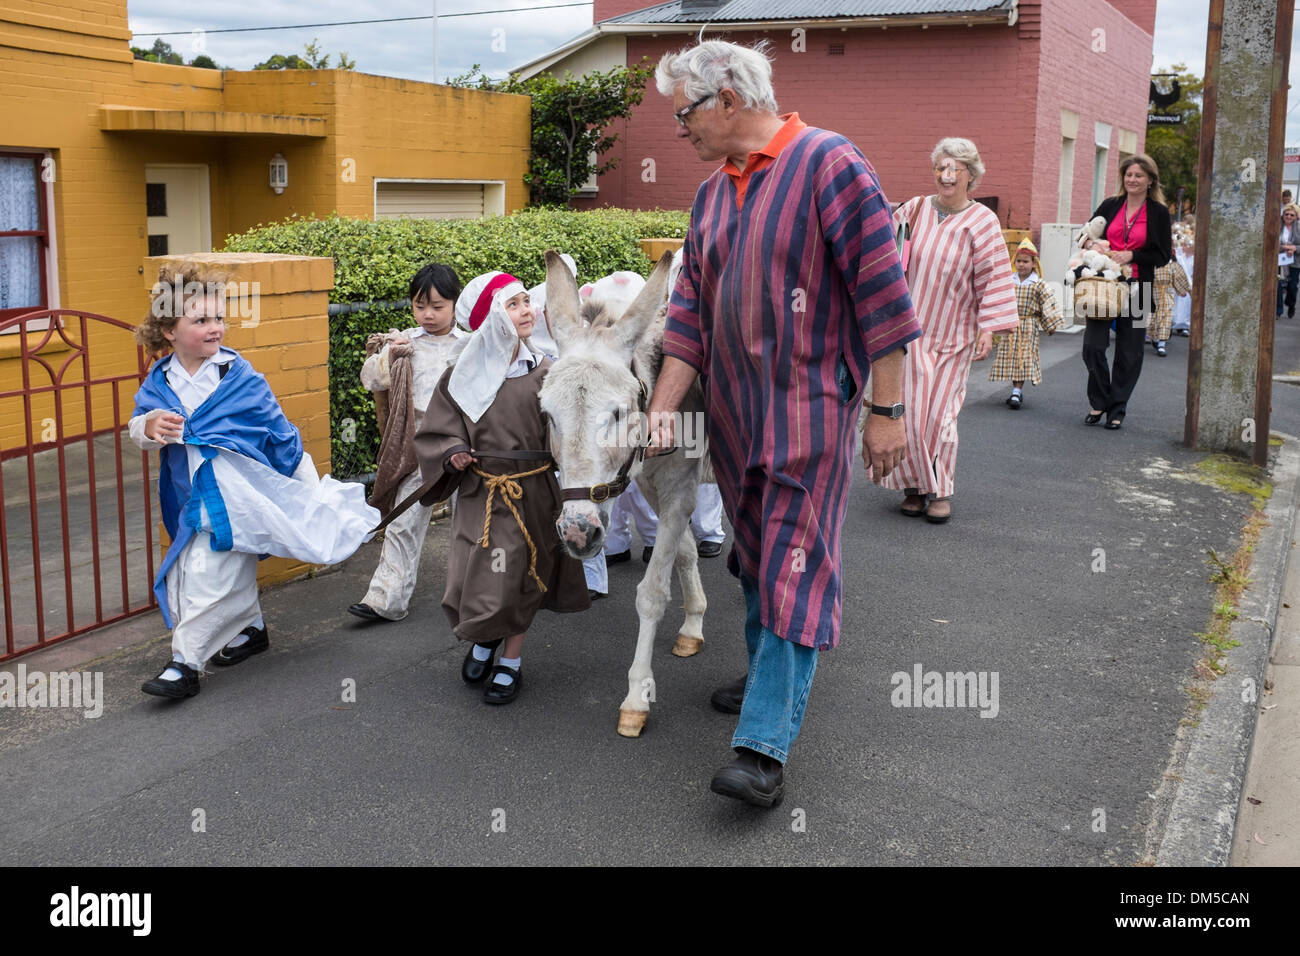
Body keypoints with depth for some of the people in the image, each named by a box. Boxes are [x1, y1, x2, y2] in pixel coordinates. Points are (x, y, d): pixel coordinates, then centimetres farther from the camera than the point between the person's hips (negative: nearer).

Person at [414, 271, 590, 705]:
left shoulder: (544, 371, -3)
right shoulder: (461, 377, -3)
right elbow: (434, 430, 5)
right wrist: (452, 453, -12)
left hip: (533, 493, 0)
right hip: (480, 494, 0)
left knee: (519, 578, 8)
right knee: (471, 579, 4)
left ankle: (511, 662, 28)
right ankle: (484, 637, 36)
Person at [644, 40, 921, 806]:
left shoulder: (829, 164, -10)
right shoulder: (713, 194, 12)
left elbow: (882, 291, -13)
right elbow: (691, 313, 12)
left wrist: (888, 409, -14)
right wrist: (662, 410, 4)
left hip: (810, 406, -7)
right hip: (734, 408, 8)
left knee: (794, 567, -9)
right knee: (753, 554, 16)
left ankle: (766, 748, -10)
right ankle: (770, 677, 35)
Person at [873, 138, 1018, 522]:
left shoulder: (982, 221, -4)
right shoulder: (916, 209, 1)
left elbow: (993, 278, -5)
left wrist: (989, 327, -12)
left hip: (953, 335, -2)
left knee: (940, 412, -1)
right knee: (909, 409, -1)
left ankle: (940, 490, 13)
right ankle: (914, 486, 14)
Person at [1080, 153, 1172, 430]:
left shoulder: (1158, 213, 2)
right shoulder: (1110, 206, 8)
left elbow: (1163, 255, 0)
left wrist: (1130, 256, -13)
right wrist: (1094, 248, -6)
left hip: (1136, 289, -2)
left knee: (1129, 352, 3)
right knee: (1093, 345, -6)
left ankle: (1117, 409, 14)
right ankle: (1098, 402, 11)